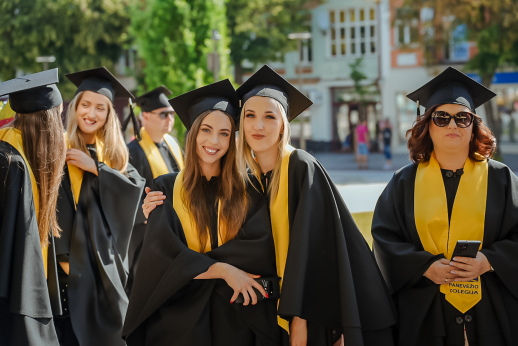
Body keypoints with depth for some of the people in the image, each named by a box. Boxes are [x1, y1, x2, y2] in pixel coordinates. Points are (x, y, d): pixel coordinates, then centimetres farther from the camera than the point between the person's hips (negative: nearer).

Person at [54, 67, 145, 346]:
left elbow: (136, 186, -3)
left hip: (107, 262, 5)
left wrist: (95, 167, -13)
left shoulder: (113, 154, 13)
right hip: (74, 262, -5)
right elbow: (55, 209, -13)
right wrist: (62, 257, -21)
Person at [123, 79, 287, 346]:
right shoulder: (166, 189, 2)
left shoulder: (247, 193, 3)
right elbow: (162, 253, -11)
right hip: (180, 317, -1)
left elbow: (261, 249, -11)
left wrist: (192, 262, -16)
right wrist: (224, 270, -19)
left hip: (236, 320, 1)